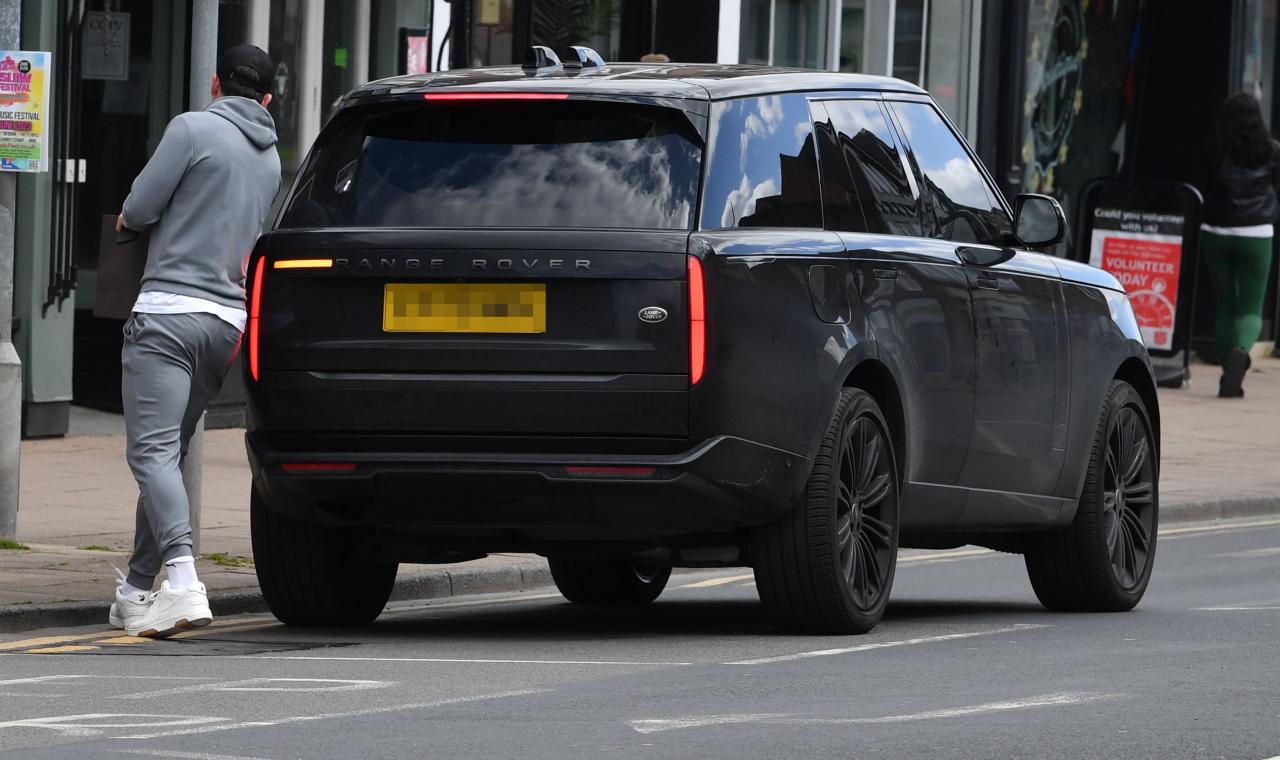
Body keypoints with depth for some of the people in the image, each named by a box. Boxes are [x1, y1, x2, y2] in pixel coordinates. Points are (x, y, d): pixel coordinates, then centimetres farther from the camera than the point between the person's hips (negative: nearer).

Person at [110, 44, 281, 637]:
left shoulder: (193, 128, -6)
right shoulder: (270, 158, 17)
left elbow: (138, 211, -7)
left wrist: (128, 216, 16)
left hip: (170, 308, -7)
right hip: (230, 319, 7)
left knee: (152, 451, -13)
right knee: (169, 453, 15)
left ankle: (182, 581, -29)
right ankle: (137, 590, 19)